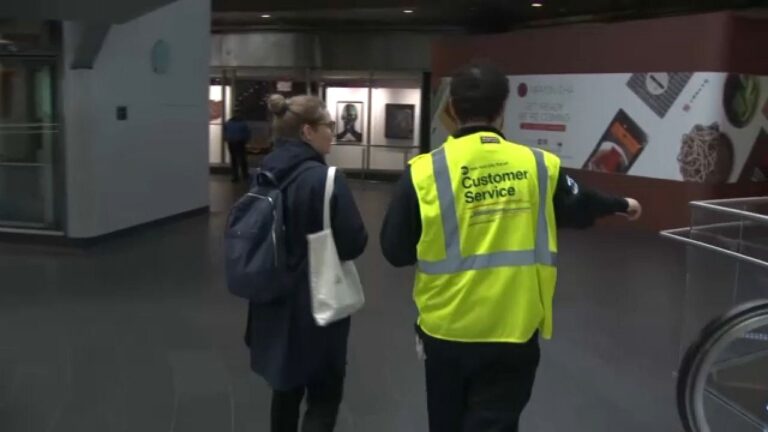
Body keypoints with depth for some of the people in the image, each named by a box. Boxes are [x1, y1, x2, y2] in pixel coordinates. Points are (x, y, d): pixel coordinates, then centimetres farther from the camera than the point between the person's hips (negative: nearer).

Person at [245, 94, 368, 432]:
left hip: (275, 300, 7)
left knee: (286, 387, 23)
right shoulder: (323, 179, -21)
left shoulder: (266, 174, 1)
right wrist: (330, 240, 0)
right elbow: (354, 243, -19)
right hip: (316, 304, -7)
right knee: (324, 395, 8)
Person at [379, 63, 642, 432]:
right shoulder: (538, 167, -5)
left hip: (446, 331, 0)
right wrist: (621, 205, 36)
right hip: (513, 333, 0)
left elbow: (395, 251, -4)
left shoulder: (423, 173, -11)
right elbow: (581, 207, 15)